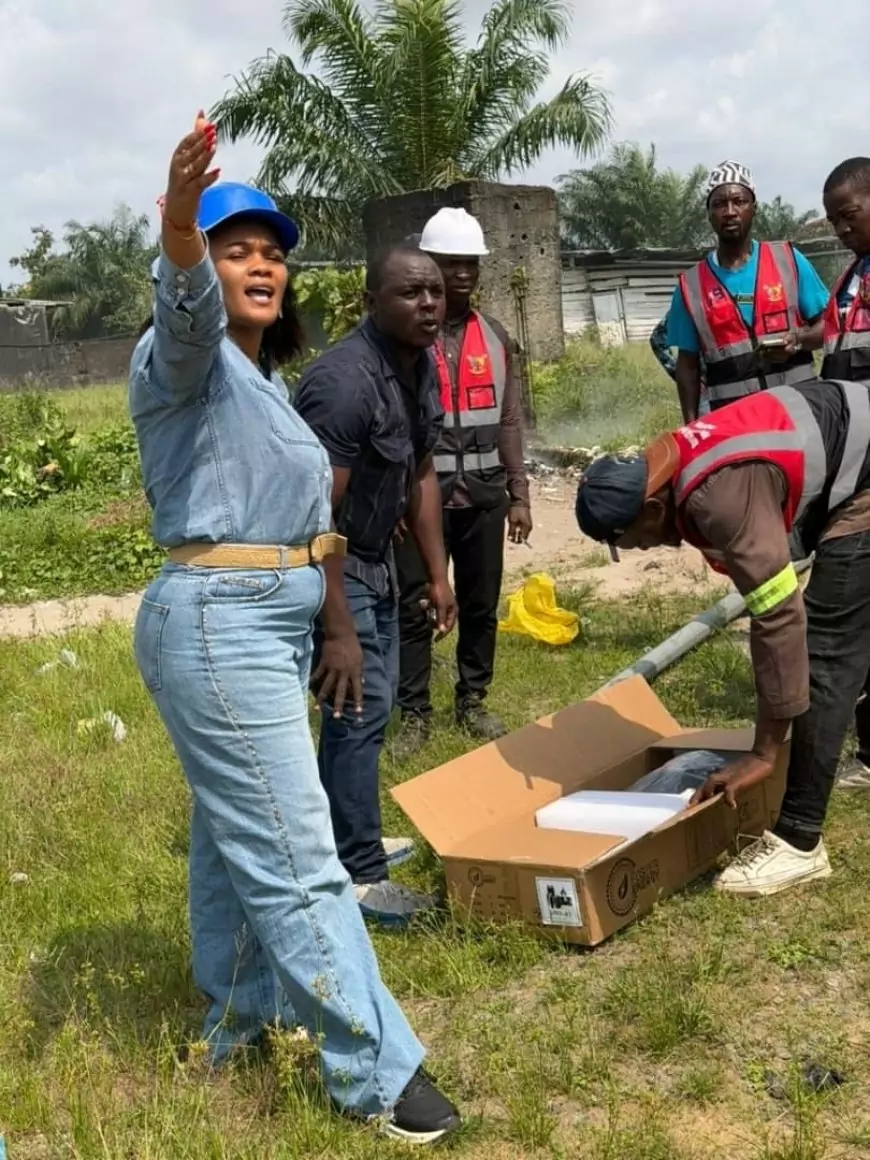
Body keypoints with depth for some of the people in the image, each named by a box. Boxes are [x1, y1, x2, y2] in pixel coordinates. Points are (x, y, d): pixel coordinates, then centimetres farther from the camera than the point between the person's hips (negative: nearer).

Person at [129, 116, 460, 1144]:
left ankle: (240, 1021, 33)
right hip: (217, 625, -9)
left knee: (234, 836, 19)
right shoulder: (186, 358, -10)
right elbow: (185, 301, -34)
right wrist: (180, 224, -55)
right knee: (294, 858, -5)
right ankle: (375, 1073, 2)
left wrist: (329, 630, 26)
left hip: (274, 623, 10)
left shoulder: (261, 376, 18)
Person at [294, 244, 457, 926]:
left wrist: (437, 575, 10)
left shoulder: (423, 367, 1)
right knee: (361, 708, -8)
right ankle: (358, 877, 2)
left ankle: (350, 839, 32)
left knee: (371, 701, 16)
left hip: (376, 557, 9)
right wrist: (335, 627, -31)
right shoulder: (343, 382, -28)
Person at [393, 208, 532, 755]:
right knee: (413, 607, 2)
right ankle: (415, 714, 14)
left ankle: (473, 701, 26)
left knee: (481, 603, 12)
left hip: (484, 491, 4)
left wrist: (519, 494, 9)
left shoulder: (494, 335, 11)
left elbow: (510, 420, 12)